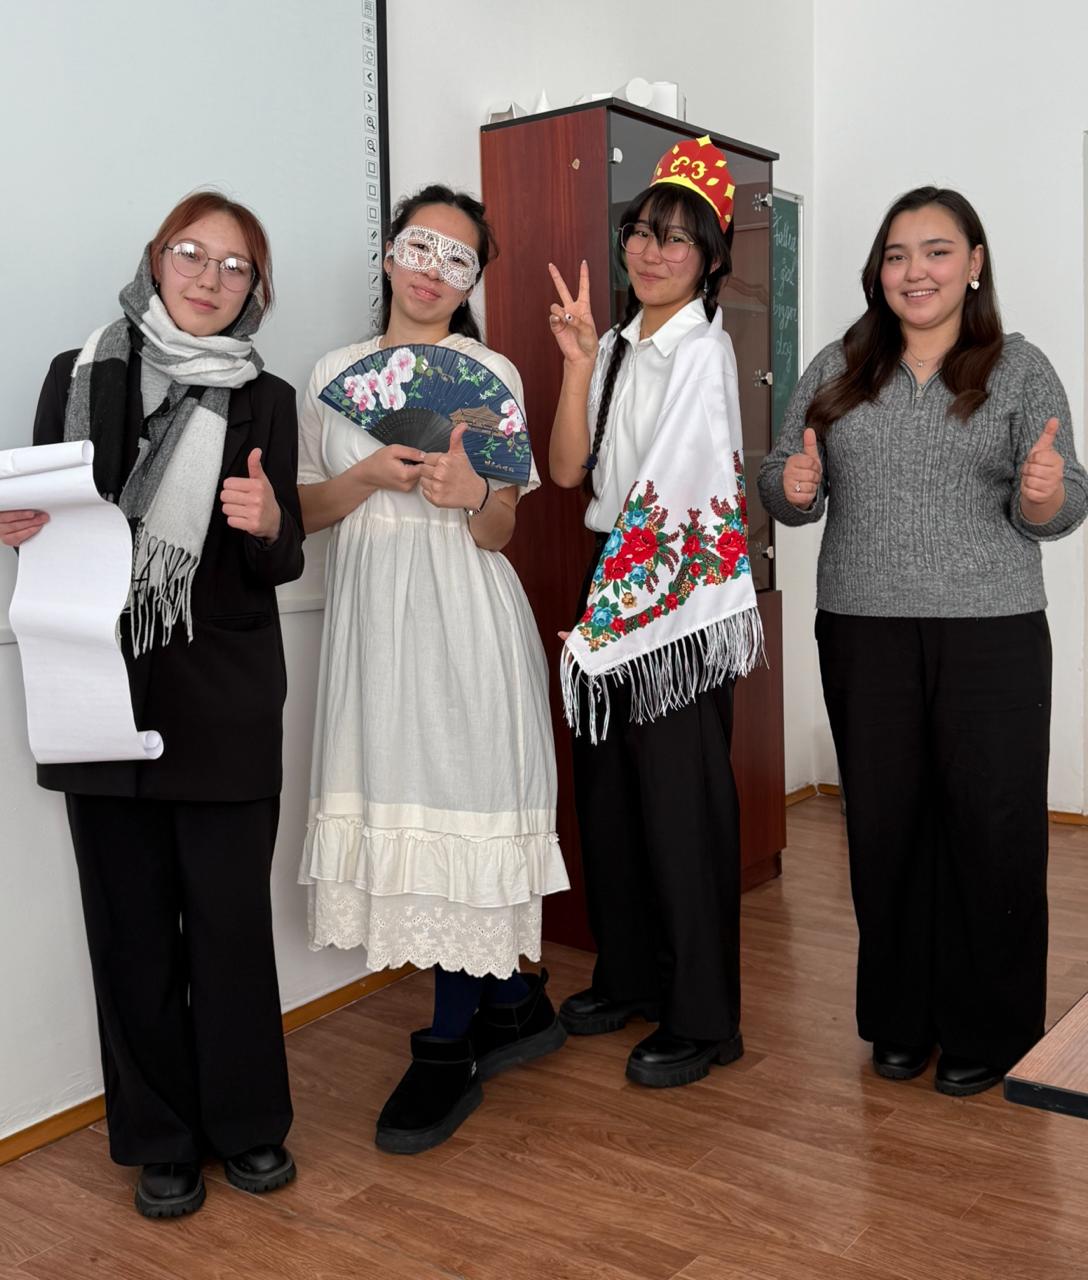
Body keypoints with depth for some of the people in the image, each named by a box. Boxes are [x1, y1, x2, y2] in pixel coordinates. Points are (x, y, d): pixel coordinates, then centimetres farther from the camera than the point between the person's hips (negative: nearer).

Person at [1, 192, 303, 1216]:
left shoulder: (265, 402, 5)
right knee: (130, 920, 7)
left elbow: (281, 565, 3)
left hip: (225, 697, -1)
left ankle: (246, 1122, 23)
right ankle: (161, 1139, 23)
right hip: (100, 686, 1)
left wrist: (267, 523, -19)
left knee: (231, 913, 2)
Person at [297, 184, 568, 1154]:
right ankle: (518, 1004, 24)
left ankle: (454, 1049, 10)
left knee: (460, 807, -5)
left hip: (463, 613, -4)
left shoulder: (491, 372, 4)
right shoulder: (336, 372, 13)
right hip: (372, 612, 4)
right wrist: (371, 475, -9)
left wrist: (469, 491, -21)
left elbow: (501, 530, 1)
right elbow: (307, 508, 10)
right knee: (398, 804, 6)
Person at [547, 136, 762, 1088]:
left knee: (681, 800, -3)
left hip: (679, 593, -8)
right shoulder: (615, 348, 12)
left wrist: (628, 605, -11)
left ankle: (701, 1018, 10)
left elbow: (684, 493, -13)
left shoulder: (703, 350, -9)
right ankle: (629, 976, 31)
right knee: (606, 788, 14)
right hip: (614, 583, 8)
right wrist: (578, 360, -6)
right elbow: (568, 468, 3)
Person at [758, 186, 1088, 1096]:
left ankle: (987, 1032, 18)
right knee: (884, 824, 7)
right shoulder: (837, 370, 10)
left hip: (990, 636, -2)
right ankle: (901, 1020, 23)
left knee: (993, 830, 1)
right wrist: (792, 489, -12)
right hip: (863, 634, 2)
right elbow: (783, 480, 11)